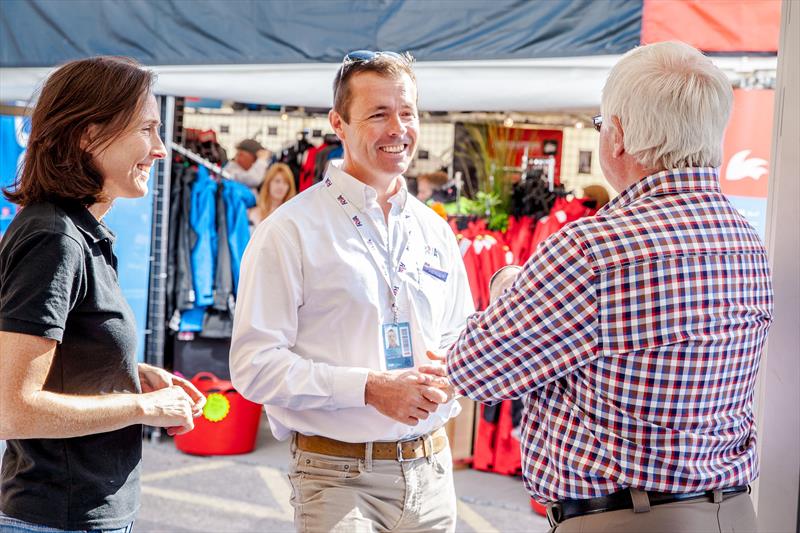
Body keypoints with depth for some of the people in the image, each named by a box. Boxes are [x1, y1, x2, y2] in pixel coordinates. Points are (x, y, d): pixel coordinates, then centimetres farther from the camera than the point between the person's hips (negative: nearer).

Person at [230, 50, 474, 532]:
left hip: (430, 472, 5)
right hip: (339, 477, -5)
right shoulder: (290, 231, -8)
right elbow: (255, 365, -13)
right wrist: (369, 387, -20)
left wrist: (448, 377, -5)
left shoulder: (436, 232, 10)